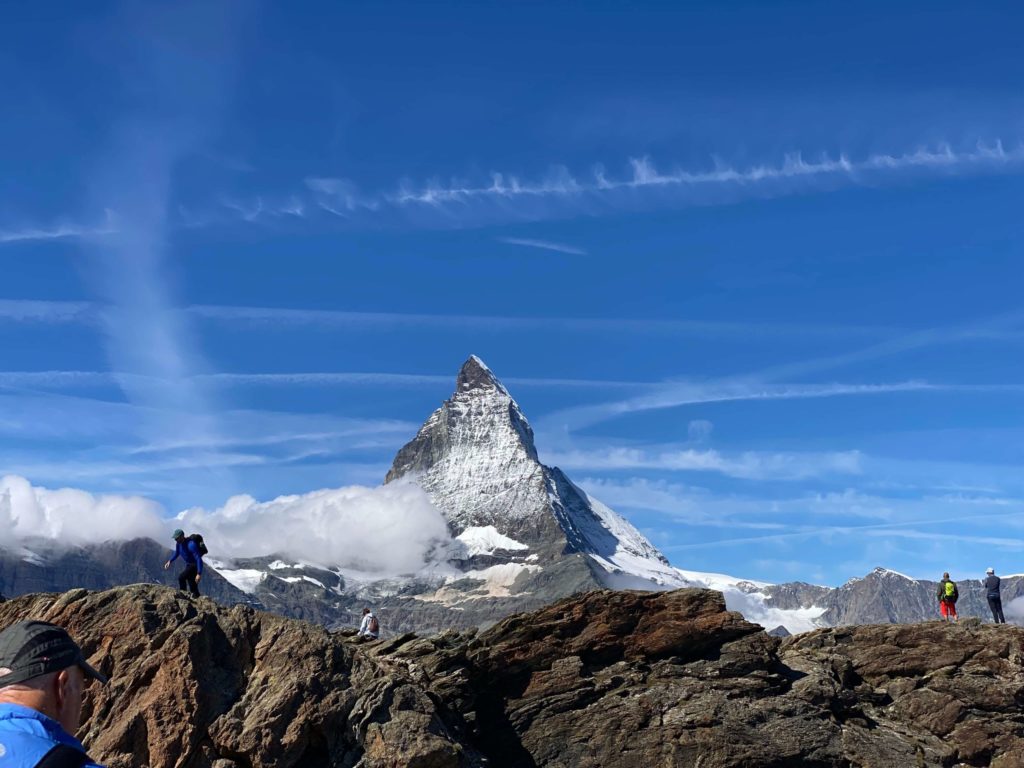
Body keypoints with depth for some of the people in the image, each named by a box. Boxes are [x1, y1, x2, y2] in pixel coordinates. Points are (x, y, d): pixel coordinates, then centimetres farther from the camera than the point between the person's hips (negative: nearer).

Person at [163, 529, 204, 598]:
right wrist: (170, 561, -1)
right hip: (188, 564, 9)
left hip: (195, 565, -9)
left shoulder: (191, 545, -33)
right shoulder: (178, 543, -7)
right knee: (191, 582, 12)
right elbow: (176, 554, 16)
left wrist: (199, 574, -38)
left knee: (181, 577, -22)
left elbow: (199, 559, -33)